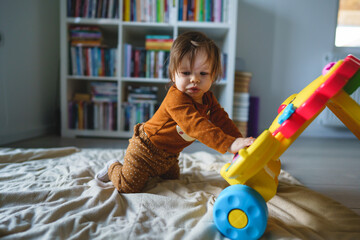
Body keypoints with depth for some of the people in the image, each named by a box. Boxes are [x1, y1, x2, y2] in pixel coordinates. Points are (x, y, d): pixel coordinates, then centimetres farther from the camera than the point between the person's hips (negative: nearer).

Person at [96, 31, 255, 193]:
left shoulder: (207, 97, -7)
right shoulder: (176, 99, -37)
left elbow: (221, 119, -3)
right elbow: (197, 126, -47)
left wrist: (240, 140, -15)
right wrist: (230, 144, -54)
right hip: (144, 148, -8)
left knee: (172, 181, 26)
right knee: (128, 187, -3)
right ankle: (113, 167, 27)